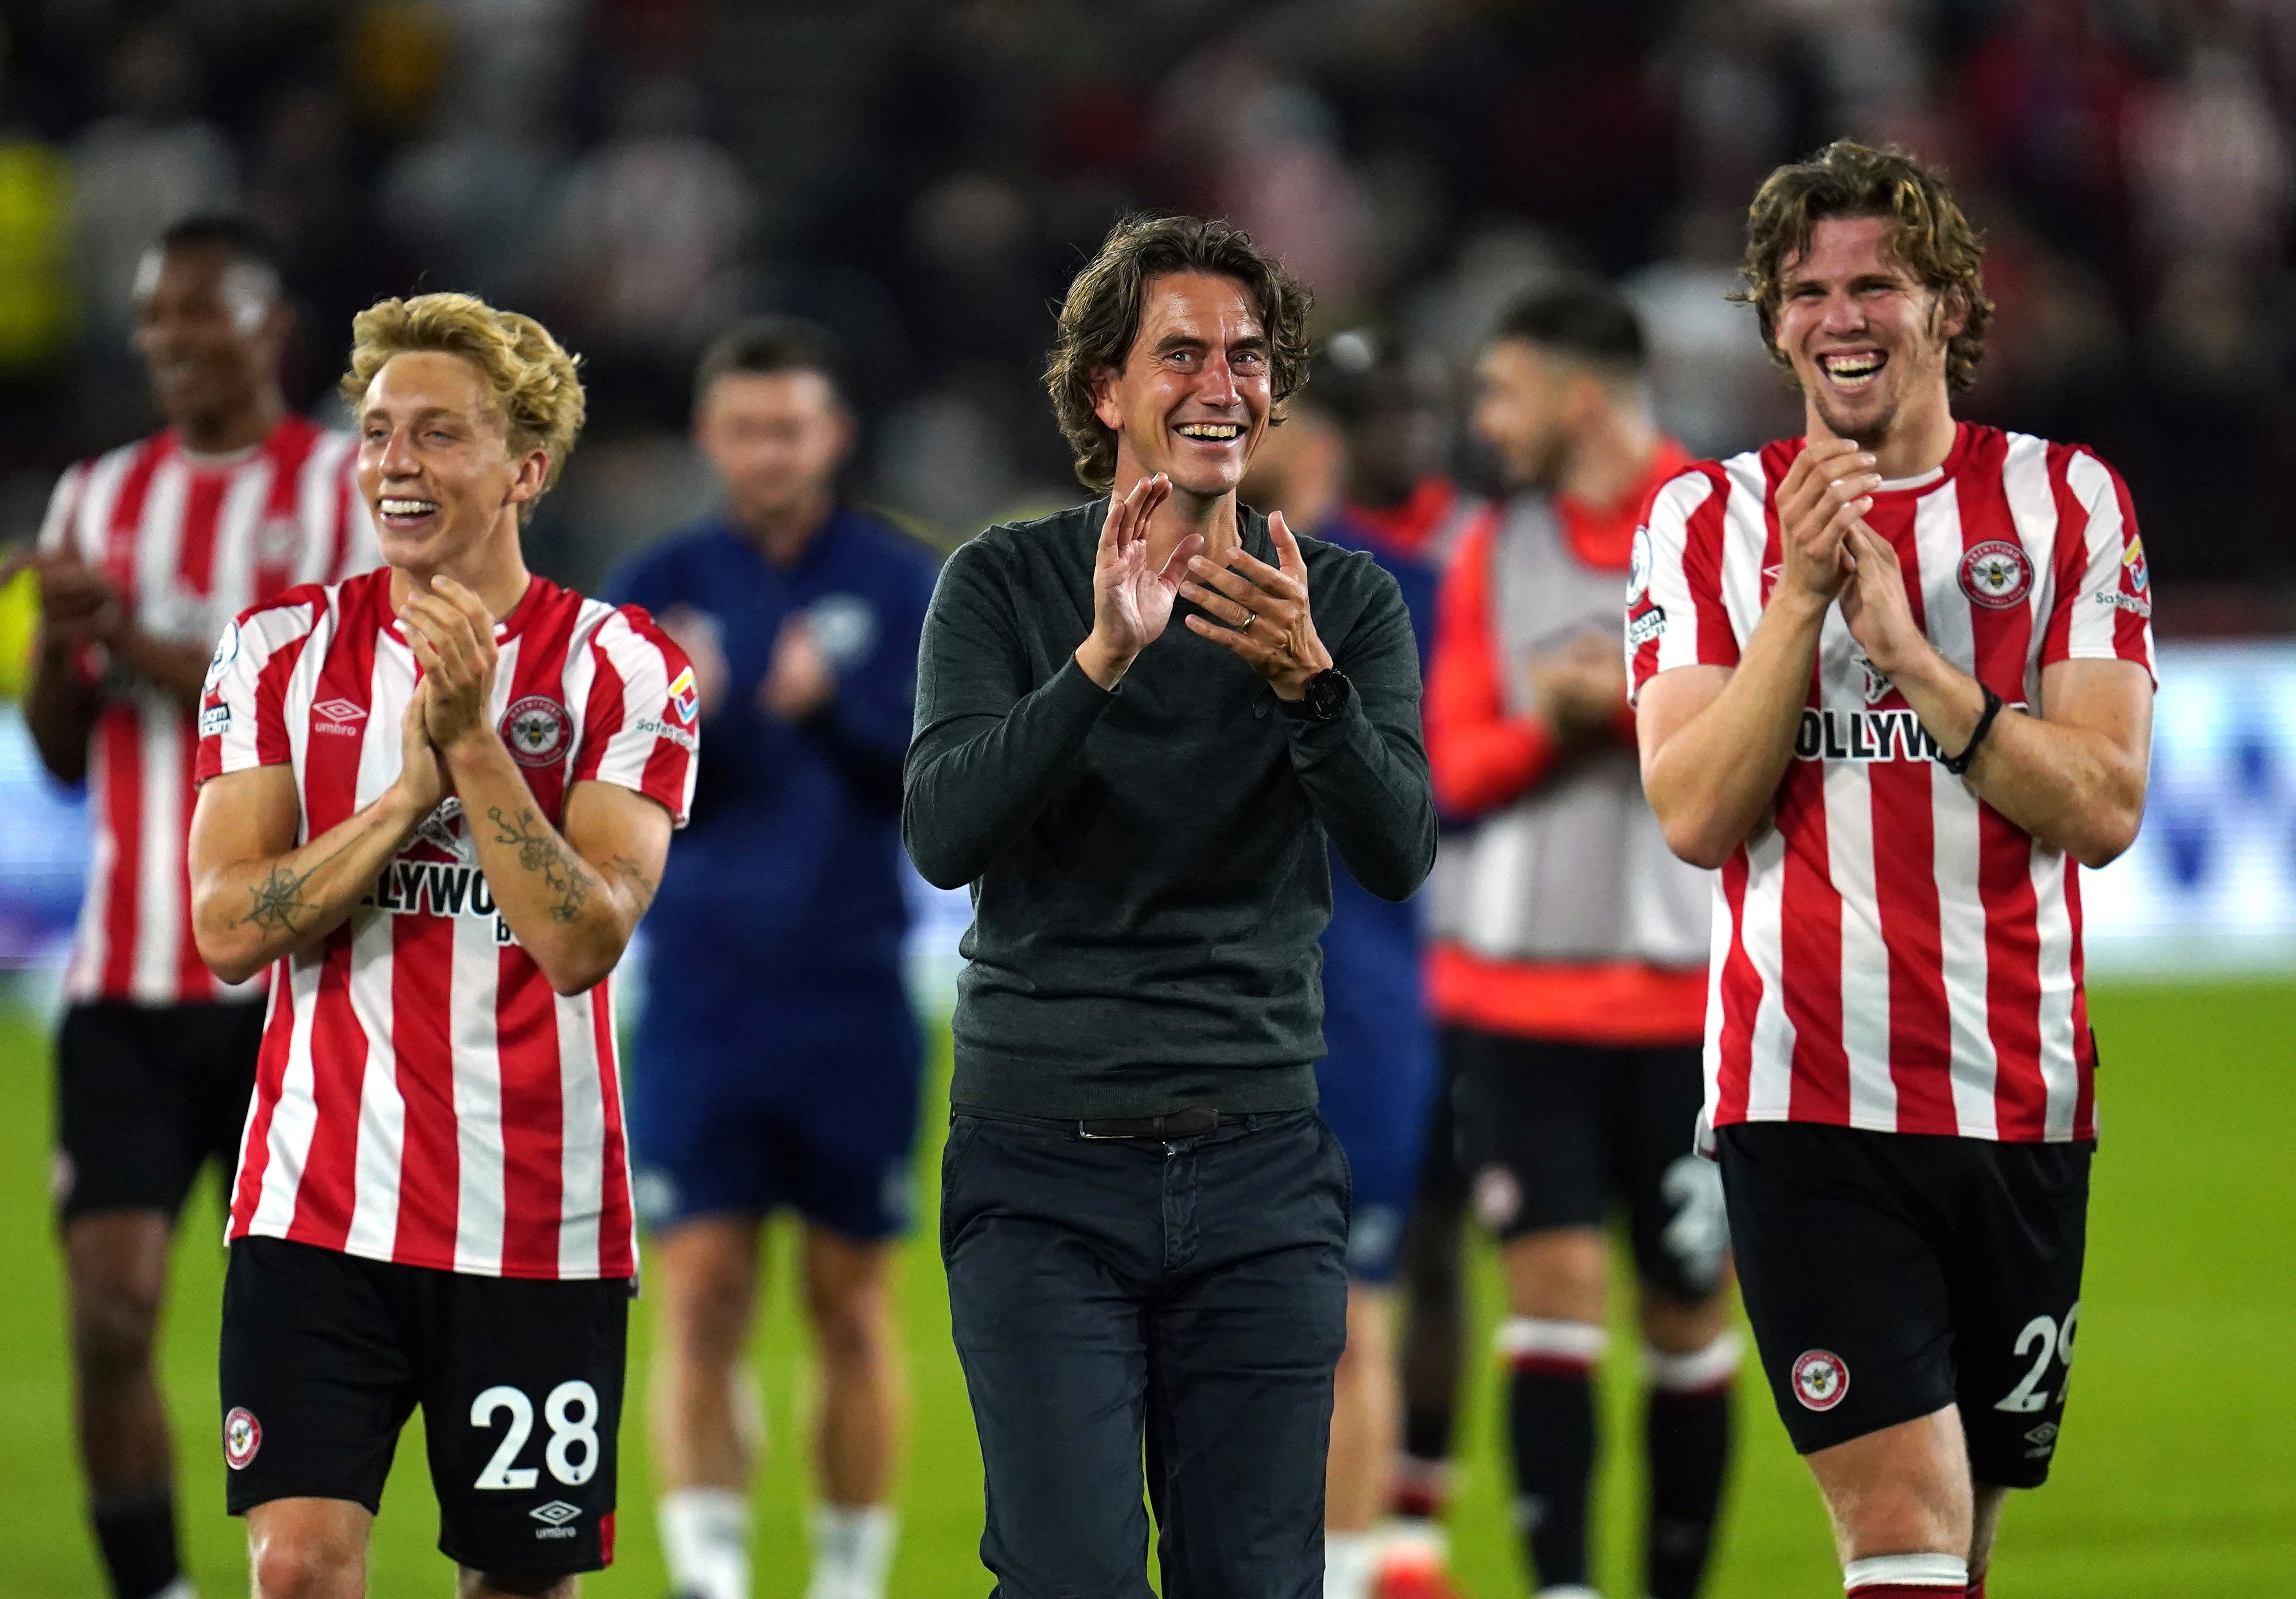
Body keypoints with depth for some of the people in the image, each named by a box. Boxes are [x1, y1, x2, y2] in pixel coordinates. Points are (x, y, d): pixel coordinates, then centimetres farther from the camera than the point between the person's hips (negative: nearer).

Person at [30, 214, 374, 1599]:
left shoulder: (352, 491, -1)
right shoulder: (103, 497, 14)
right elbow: (63, 754, 17)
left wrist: (147, 648, -16)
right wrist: (61, 644, -4)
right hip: (128, 985, 3)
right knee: (109, 1312, -7)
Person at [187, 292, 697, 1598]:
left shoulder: (624, 669, -3)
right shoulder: (285, 649, 4)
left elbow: (584, 941, -13)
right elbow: (230, 928, -4)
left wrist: (475, 740, -20)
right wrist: (410, 787, -14)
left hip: (535, 1220, -1)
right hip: (318, 1199, 1)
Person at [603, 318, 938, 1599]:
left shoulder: (900, 588, 2)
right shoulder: (661, 591, 6)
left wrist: (833, 708, -25)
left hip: (852, 999, -1)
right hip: (698, 998, 1)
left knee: (854, 1304, 5)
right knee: (702, 1297, -7)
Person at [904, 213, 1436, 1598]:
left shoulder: (1346, 603, 6)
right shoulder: (1007, 587, 1)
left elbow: (1400, 857, -7)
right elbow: (944, 835, -13)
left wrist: (1308, 682, -25)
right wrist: (1103, 659, -25)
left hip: (1260, 1167, 2)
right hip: (1045, 1169, -2)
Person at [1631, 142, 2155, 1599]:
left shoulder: (2067, 503, 5)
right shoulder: (1709, 520, 5)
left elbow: (2104, 809, -5)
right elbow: (1698, 816, -5)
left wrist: (1909, 651, -14)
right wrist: (1799, 597, -14)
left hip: (2022, 1095, 2)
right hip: (1806, 1094, -2)